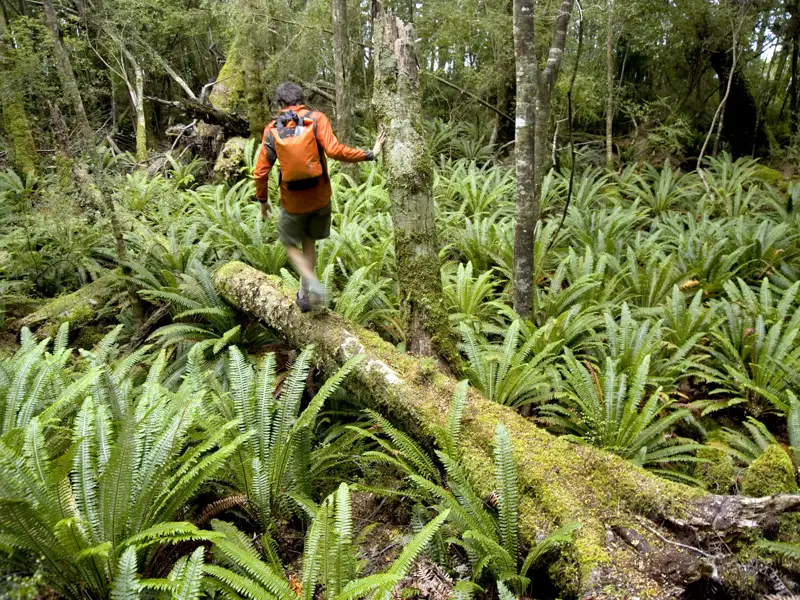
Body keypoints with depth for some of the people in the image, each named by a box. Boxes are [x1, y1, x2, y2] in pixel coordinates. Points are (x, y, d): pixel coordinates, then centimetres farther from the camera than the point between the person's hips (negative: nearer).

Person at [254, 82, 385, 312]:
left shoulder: (272, 129, -2)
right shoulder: (317, 119, -7)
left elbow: (261, 171, -1)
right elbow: (333, 150, -22)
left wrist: (262, 200, 14)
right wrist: (369, 154, -14)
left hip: (292, 201, -1)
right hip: (320, 197, 1)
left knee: (290, 244, 19)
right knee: (309, 241, 22)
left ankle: (313, 284, -6)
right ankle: (304, 294, 27)